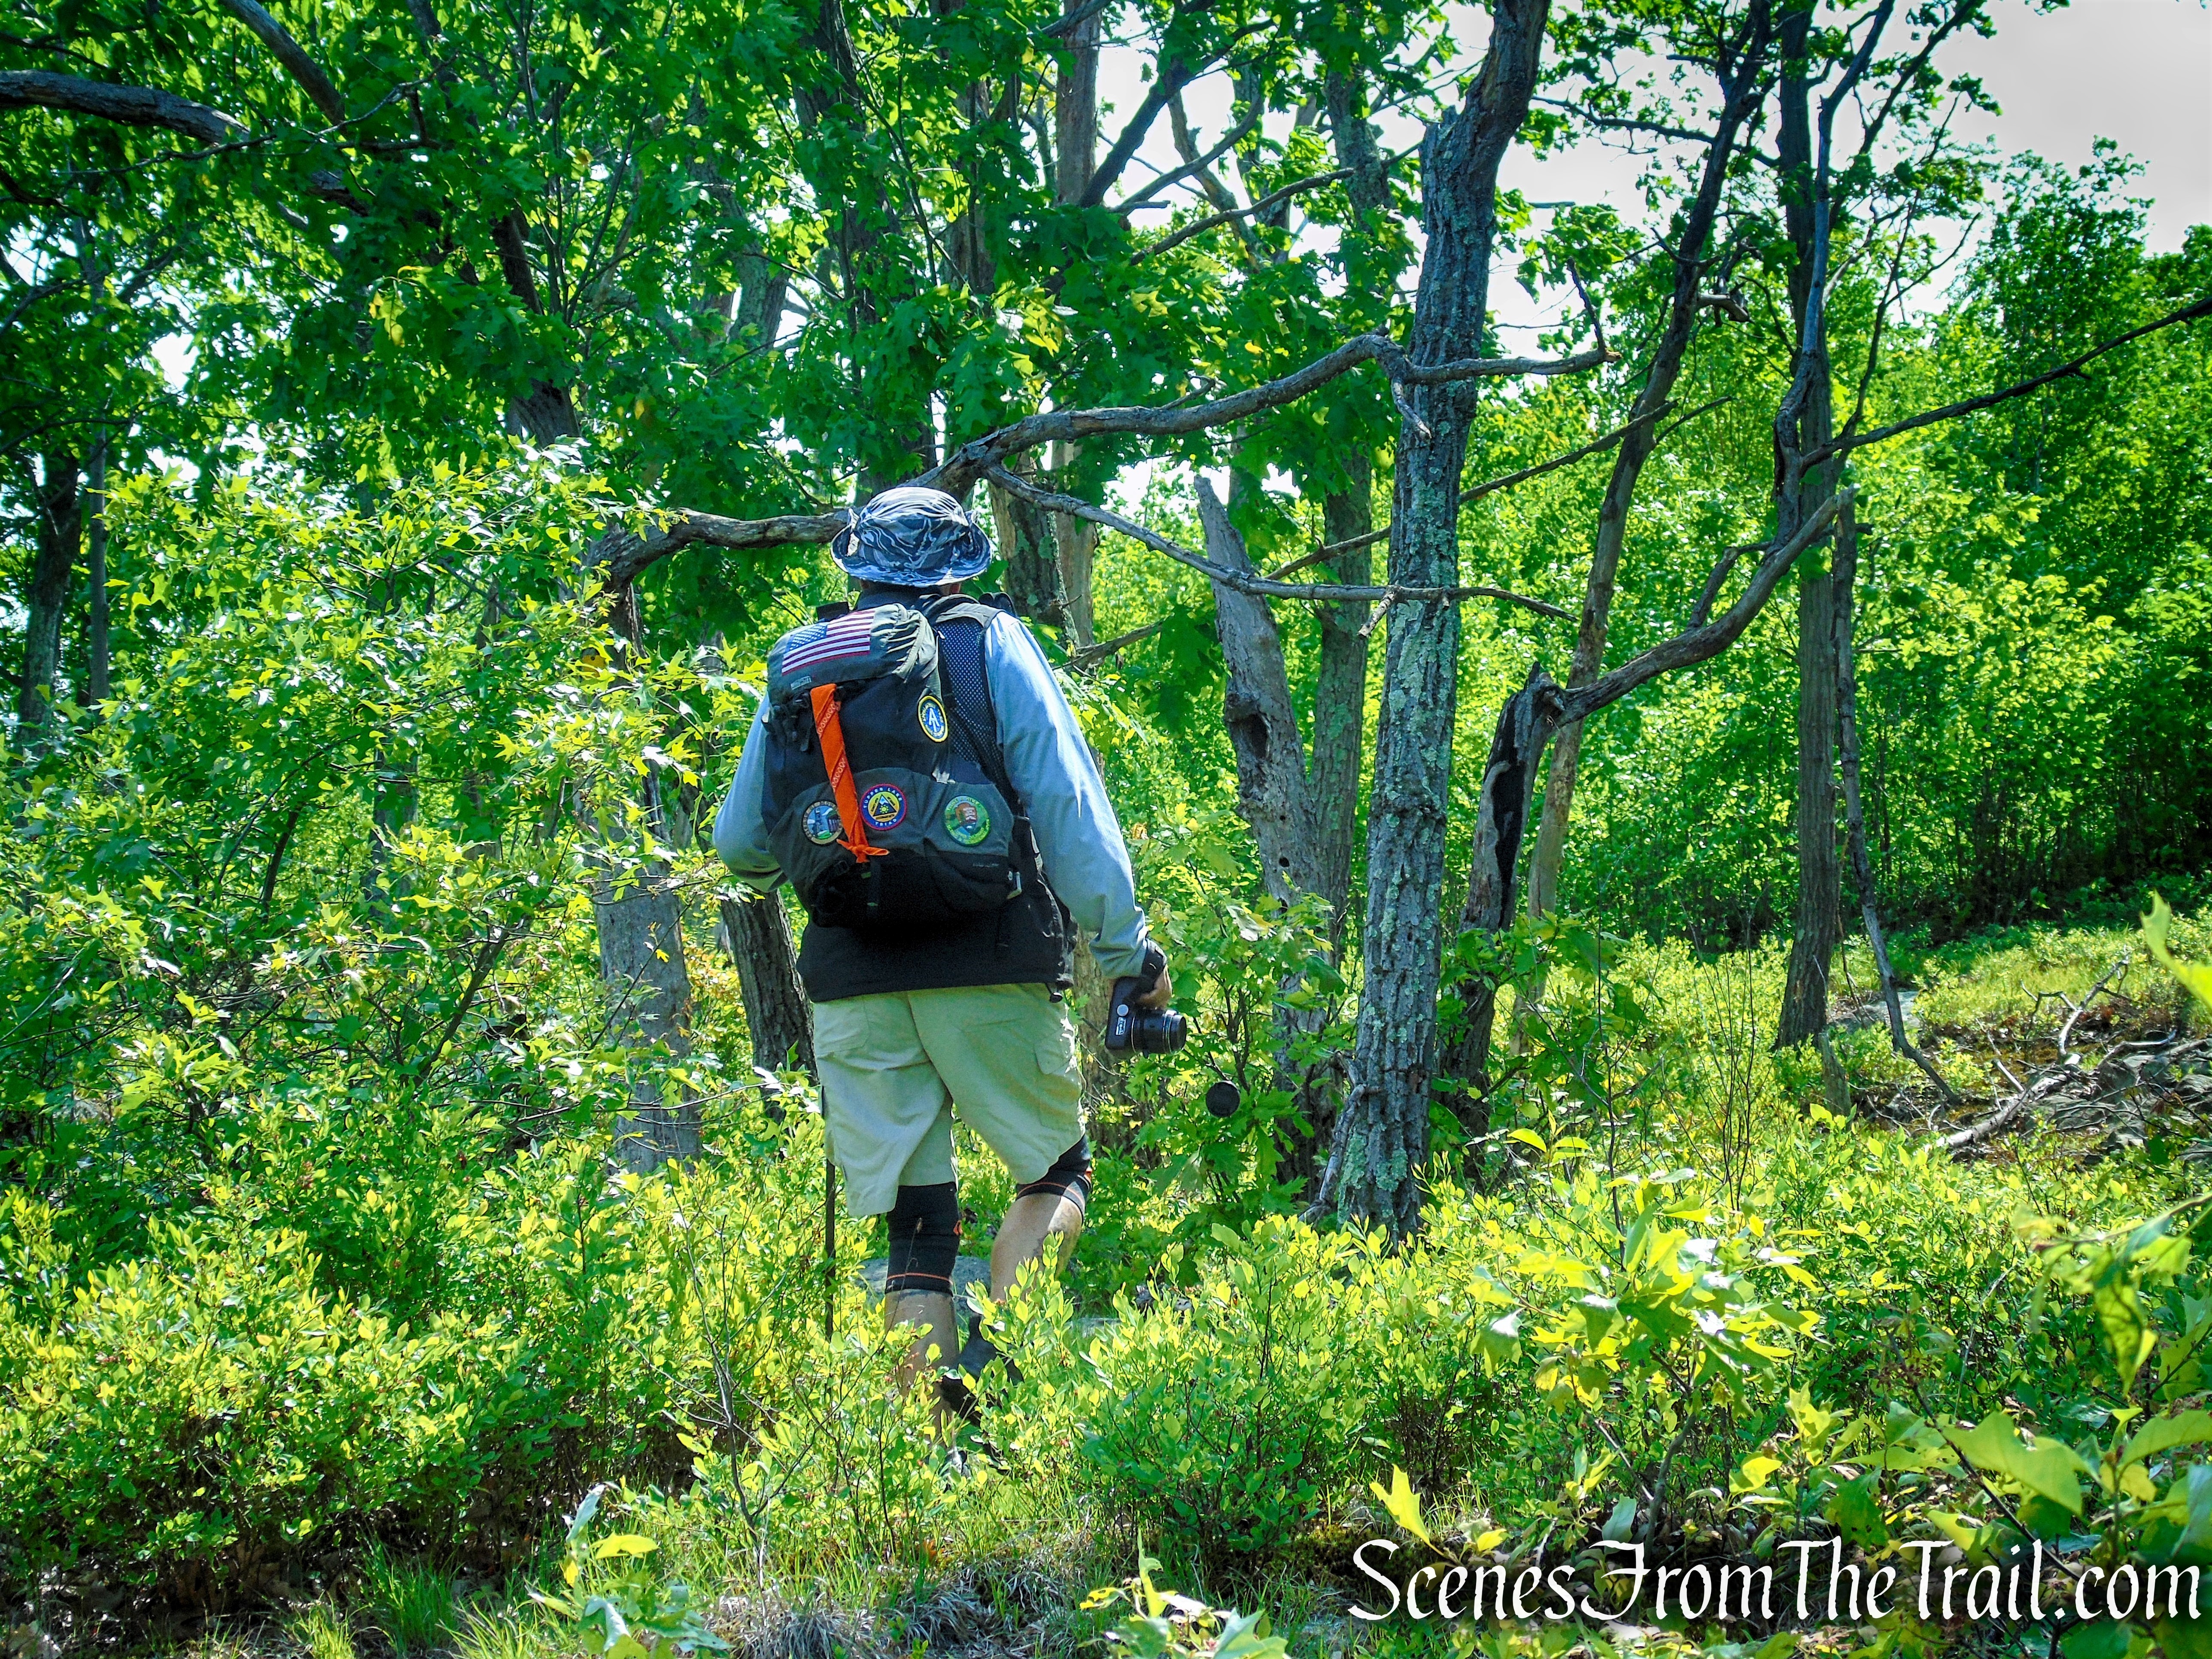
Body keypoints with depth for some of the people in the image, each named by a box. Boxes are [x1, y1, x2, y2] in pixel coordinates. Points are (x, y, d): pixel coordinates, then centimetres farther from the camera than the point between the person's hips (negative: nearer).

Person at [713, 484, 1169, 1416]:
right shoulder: (992, 646, 5)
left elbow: (741, 842, 16)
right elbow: (1067, 805, -2)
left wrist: (774, 870, 39)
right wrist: (1127, 945, 3)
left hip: (852, 980, 3)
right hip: (988, 969, -3)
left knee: (912, 1223, 7)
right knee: (1055, 1168, 12)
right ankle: (993, 1357, -10)